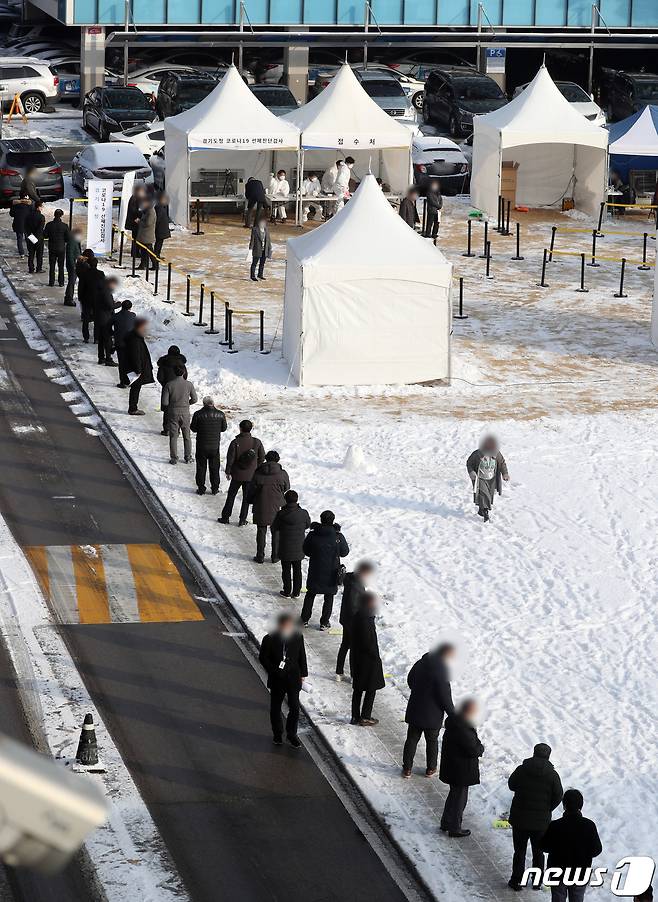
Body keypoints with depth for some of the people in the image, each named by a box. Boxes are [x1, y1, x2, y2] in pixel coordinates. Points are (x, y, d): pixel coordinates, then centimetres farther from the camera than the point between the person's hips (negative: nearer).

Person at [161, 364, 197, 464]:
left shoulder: (169, 385, -12)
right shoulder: (189, 384, -9)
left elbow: (165, 402, -11)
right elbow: (194, 399, 0)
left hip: (173, 413, -1)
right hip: (185, 413, 1)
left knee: (173, 436, 8)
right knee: (187, 436, 15)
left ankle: (174, 458, 10)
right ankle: (188, 457, 20)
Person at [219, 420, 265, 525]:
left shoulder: (235, 442, -16)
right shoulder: (257, 442, -9)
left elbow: (230, 458, -11)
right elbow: (262, 457, 0)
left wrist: (228, 472, 2)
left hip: (237, 475, -1)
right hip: (251, 476, 1)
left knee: (231, 496, 14)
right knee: (247, 497, 12)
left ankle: (225, 517, 18)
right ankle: (242, 520, 14)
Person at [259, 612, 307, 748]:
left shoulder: (297, 638, -4)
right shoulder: (269, 639, -12)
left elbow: (302, 656, 7)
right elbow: (263, 658, -6)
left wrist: (303, 673, 9)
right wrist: (274, 669, -17)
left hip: (293, 679, 1)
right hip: (277, 680, -1)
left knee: (294, 708, 1)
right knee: (275, 707, 13)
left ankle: (292, 734, 19)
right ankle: (277, 734, 30)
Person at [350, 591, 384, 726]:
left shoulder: (357, 616, 3)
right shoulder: (365, 619, -24)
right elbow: (367, 642, -24)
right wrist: (376, 657, -12)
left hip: (356, 658, 9)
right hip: (368, 659, -9)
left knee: (358, 688, 17)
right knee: (370, 689, 4)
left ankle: (355, 716, 24)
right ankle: (365, 717, 9)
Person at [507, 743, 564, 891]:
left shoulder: (522, 770, -9)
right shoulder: (552, 775, -11)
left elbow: (511, 785, 5)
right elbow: (558, 797, -7)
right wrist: (547, 809, 7)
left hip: (520, 818, 0)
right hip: (541, 821, 0)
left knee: (519, 851, 12)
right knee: (538, 852, 17)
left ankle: (516, 880, 16)